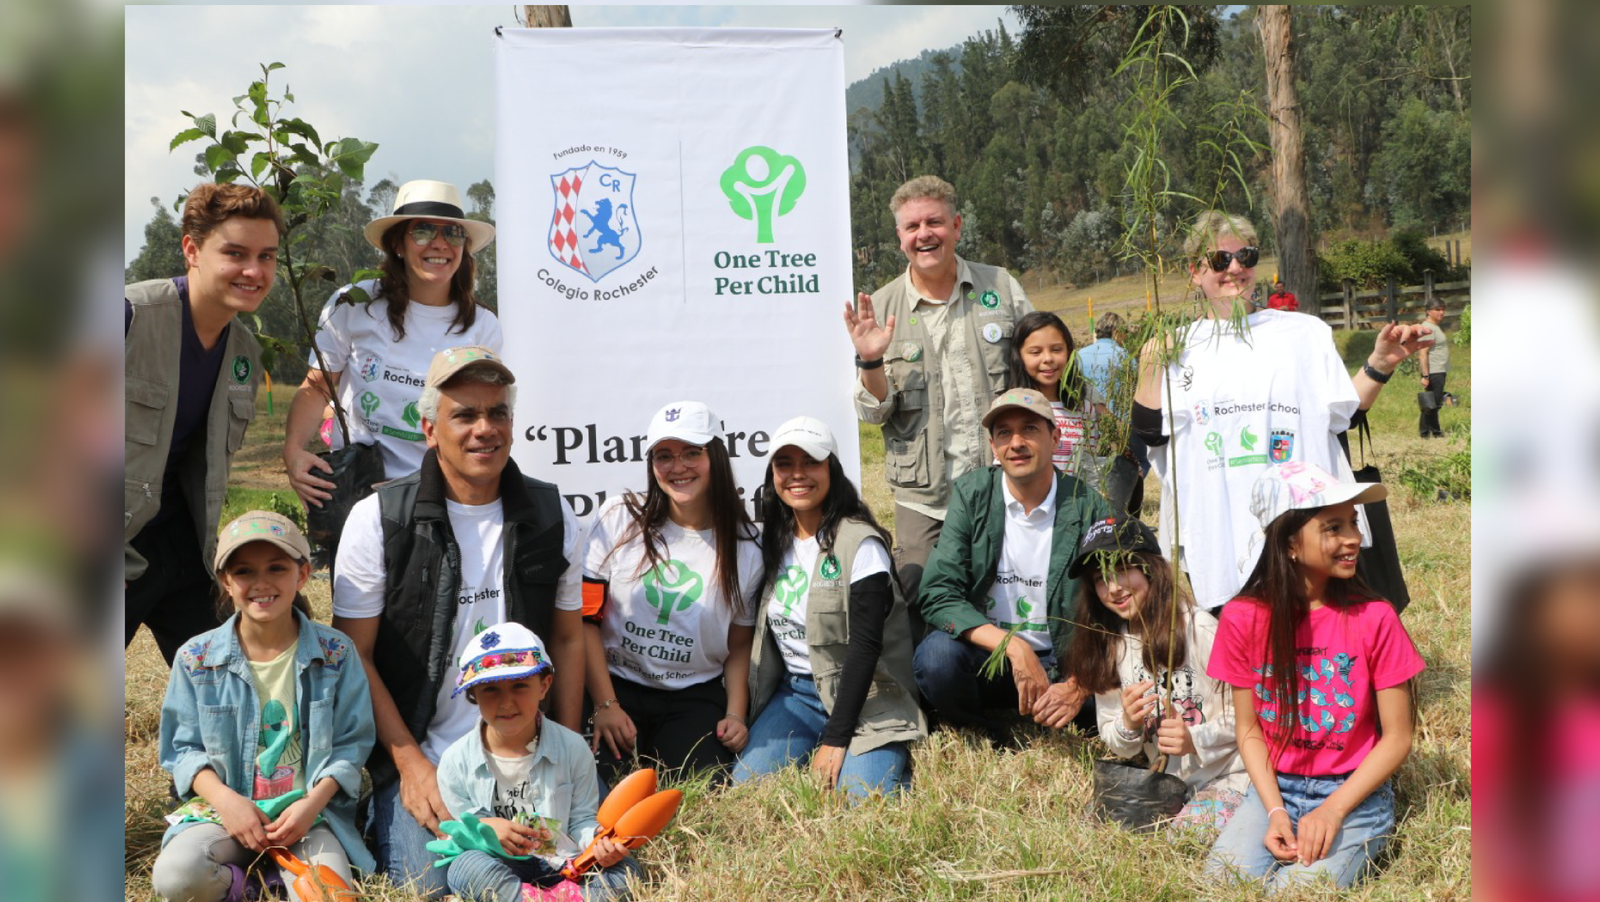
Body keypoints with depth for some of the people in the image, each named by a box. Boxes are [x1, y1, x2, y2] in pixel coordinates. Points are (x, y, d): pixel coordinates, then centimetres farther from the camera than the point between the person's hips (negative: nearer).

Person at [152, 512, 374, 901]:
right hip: (225, 806, 0)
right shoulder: (196, 658, 0)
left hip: (309, 811, 0)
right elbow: (183, 748, 3)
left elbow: (351, 743, 0)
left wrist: (313, 801, -16)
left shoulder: (335, 653, -2)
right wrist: (224, 798, -15)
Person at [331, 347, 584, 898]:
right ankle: (384, 819, 7)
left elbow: (567, 639, 10)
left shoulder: (552, 517, 4)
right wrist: (412, 764, -11)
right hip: (419, 756, -3)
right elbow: (354, 654, -5)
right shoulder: (378, 520, -6)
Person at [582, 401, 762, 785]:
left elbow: (739, 645, 10)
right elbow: (586, 618, -4)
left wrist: (736, 715, -5)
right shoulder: (619, 517, -2)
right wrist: (605, 705, -11)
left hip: (696, 698, 1)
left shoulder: (745, 545, 2)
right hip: (617, 685, -1)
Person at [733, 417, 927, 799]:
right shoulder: (772, 544, 8)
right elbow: (760, 634, 13)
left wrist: (835, 739, -21)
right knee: (746, 785, -17)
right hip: (794, 693, 5)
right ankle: (810, 757, 9)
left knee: (863, 793, -27)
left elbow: (865, 644, -17)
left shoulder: (860, 544, -12)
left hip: (860, 695, -5)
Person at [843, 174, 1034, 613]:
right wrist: (870, 363, -18)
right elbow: (874, 414, 1)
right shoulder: (880, 308, 2)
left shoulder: (1000, 287, 5)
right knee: (917, 606, -3)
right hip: (924, 499, 0)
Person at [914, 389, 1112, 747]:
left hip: (1061, 668, 0)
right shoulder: (971, 495, -4)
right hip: (986, 655, 0)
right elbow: (937, 593, -13)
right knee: (937, 654, -32)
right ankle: (982, 738, -2)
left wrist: (1078, 687, -24)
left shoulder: (1088, 507, -6)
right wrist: (1014, 647, -27)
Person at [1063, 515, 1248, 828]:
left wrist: (1195, 739, -23)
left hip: (1228, 776, -5)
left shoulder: (1198, 628, -13)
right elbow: (1114, 743, 10)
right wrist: (1128, 725, -12)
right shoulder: (1110, 645, 5)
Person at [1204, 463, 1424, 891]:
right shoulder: (1243, 618, -8)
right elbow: (1249, 728, 0)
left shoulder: (1374, 618, -12)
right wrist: (1276, 811, -14)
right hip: (1275, 788, 2)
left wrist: (1331, 810, -17)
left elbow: (1397, 738, -7)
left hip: (1354, 794, -2)